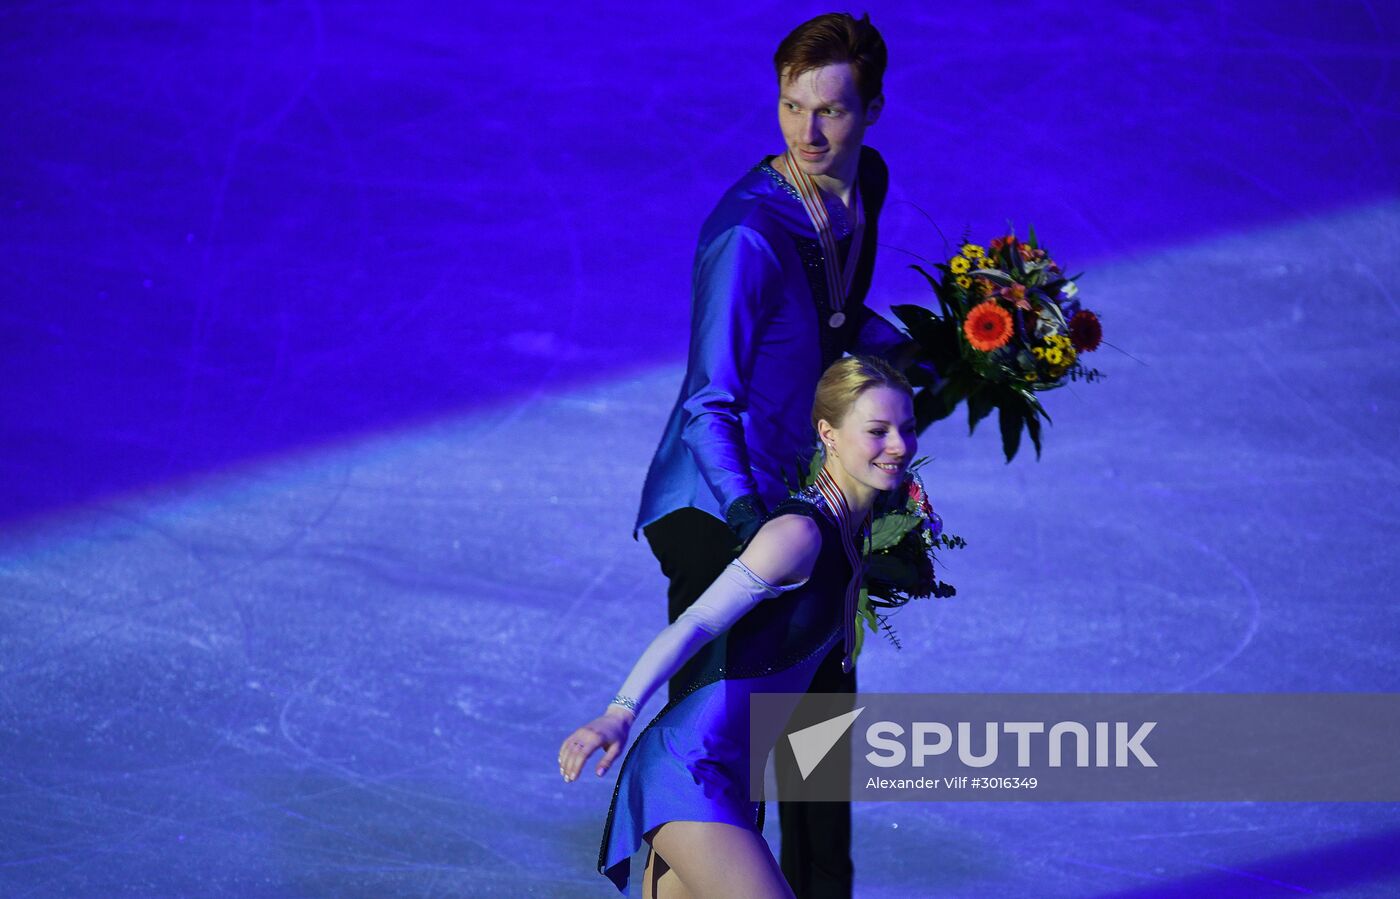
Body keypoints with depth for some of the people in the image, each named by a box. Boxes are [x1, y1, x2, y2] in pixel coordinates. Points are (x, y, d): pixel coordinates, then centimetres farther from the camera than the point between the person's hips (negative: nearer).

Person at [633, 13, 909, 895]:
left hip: (797, 498, 9)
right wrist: (746, 516, -40)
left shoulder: (864, 186, 1)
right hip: (717, 509, -9)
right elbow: (710, 400, -27)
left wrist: (916, 352, 4)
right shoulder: (749, 232, -25)